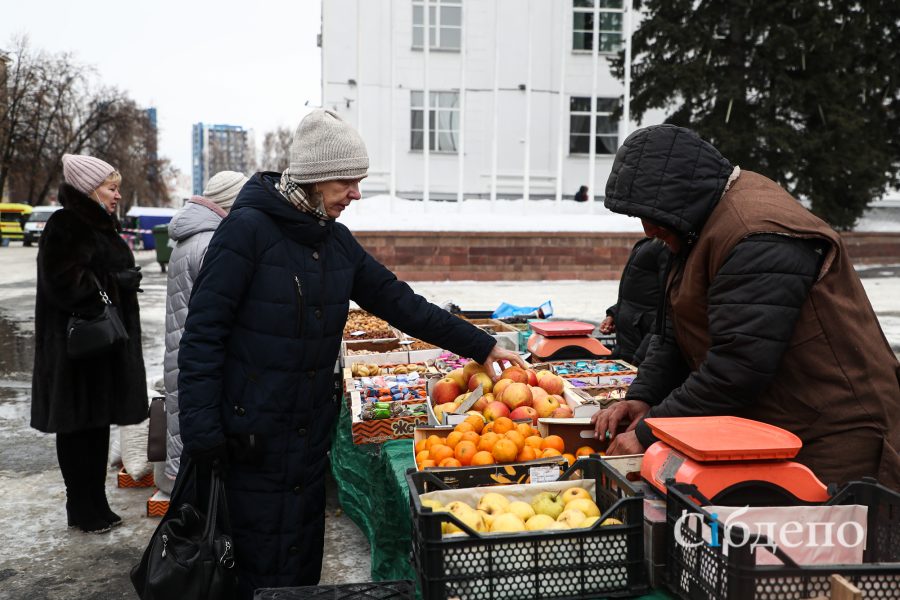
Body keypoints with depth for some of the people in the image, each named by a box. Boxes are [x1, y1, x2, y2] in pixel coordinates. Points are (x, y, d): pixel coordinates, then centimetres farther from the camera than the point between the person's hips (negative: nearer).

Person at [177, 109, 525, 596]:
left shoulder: (336, 239, 6)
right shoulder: (248, 228, -14)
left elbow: (398, 302, 8)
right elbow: (202, 334, -15)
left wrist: (480, 346, 5)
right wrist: (201, 431, -17)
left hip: (313, 426, 7)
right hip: (253, 434, -6)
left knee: (305, 561, 15)